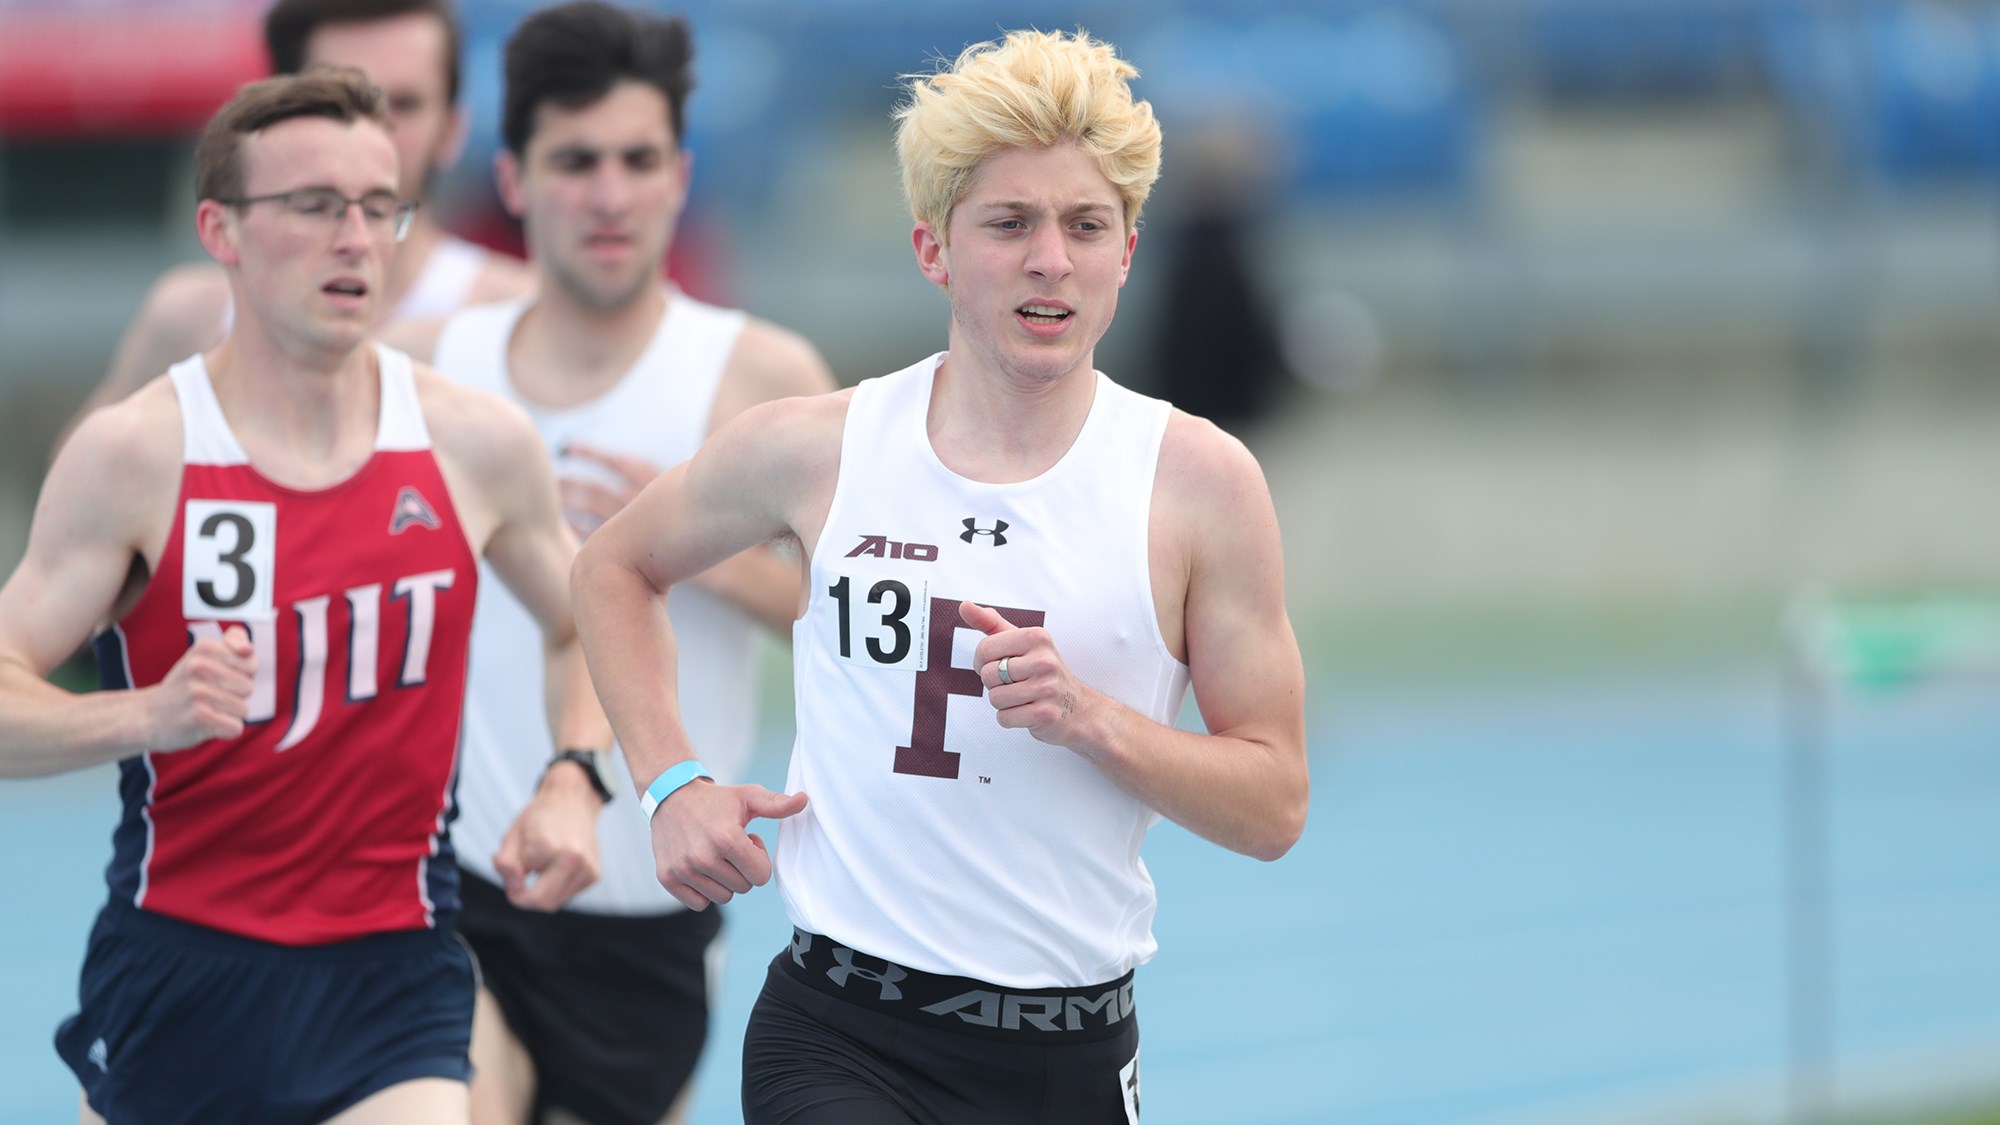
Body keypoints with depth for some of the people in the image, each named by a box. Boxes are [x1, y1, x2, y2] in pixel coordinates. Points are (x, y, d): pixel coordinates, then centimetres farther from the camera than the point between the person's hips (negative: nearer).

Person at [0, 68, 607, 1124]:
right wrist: (149, 716, -29)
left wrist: (575, 785, 1)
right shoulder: (133, 453, -8)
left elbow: (586, 628, 19)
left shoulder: (477, 444, 1)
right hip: (178, 969, -1)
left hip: (390, 983, 1)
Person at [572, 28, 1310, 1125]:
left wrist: (1084, 717, -16)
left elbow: (1273, 806, 0)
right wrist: (670, 784, 9)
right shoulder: (816, 448, 2)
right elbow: (614, 568, 22)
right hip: (834, 1035, -1)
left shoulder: (1197, 480, -1)